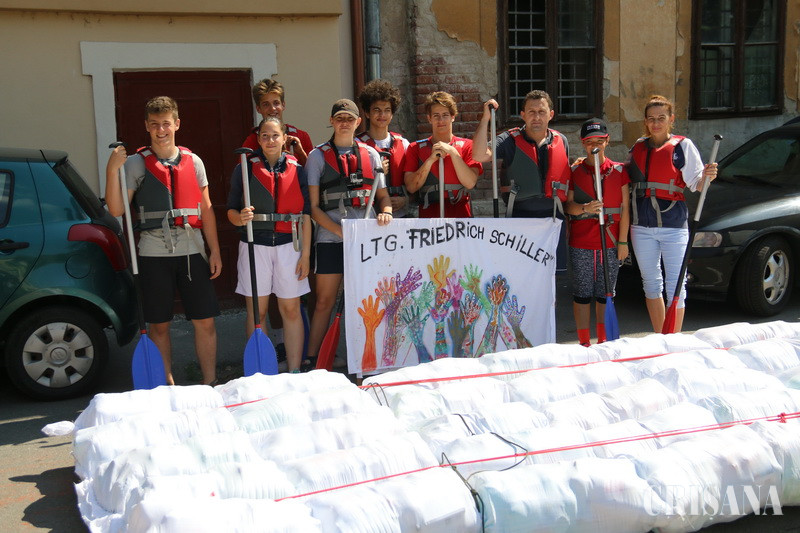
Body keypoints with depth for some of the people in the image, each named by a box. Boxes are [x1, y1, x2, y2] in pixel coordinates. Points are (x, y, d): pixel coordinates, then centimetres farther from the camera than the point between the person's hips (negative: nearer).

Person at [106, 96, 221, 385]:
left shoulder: (193, 161, 8)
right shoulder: (136, 163, 1)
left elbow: (206, 210, 11)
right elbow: (117, 209, -6)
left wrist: (215, 251, 7)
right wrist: (112, 170, -17)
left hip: (192, 252, 2)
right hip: (154, 254, -1)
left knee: (205, 321, 3)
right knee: (159, 325, 7)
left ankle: (210, 384, 15)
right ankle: (168, 387, 19)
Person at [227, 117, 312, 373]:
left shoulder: (296, 169, 6)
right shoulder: (245, 168, 3)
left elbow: (306, 215, 5)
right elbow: (231, 210, 5)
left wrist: (305, 255, 0)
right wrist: (240, 217, -19)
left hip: (289, 245, 1)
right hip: (255, 245, -1)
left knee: (291, 310, 2)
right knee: (256, 312, 3)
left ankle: (294, 371, 9)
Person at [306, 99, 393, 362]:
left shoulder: (370, 155, 13)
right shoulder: (319, 155, 5)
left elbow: (382, 194, 18)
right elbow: (313, 207, 0)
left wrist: (386, 211, -6)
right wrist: (341, 231, -11)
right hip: (330, 239, -2)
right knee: (325, 302, -1)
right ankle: (311, 359, 6)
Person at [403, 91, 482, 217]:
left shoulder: (467, 146, 10)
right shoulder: (416, 148, 12)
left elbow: (470, 183, -4)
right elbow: (411, 187, 0)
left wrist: (452, 152, -9)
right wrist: (431, 159, -9)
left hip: (461, 216, 0)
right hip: (428, 215, 0)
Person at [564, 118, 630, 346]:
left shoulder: (619, 171, 5)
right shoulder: (574, 171, 5)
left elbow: (625, 208, 5)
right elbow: (568, 205, 2)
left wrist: (623, 241, 1)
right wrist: (584, 209, -19)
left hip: (610, 242, 0)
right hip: (581, 243, 0)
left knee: (605, 294, 7)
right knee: (582, 294, 3)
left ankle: (603, 342, 19)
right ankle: (584, 343, 13)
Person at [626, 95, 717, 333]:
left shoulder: (682, 145, -1)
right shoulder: (638, 147, 11)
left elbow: (696, 184, -7)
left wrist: (706, 177, -28)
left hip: (673, 224, -5)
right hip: (642, 224, 5)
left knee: (675, 285, -2)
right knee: (651, 283, 13)